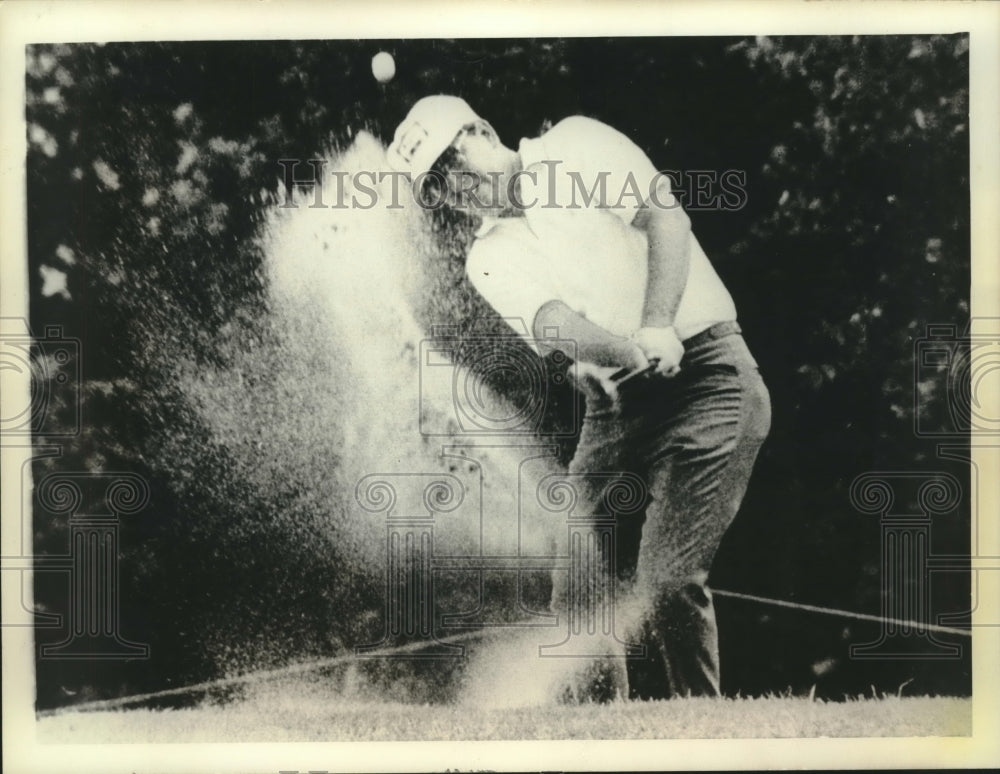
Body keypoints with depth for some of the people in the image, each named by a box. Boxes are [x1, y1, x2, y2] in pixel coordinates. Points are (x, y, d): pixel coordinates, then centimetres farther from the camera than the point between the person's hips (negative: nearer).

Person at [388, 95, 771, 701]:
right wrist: (633, 352, -30)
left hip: (708, 372, -5)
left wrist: (658, 327, -23)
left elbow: (666, 217, -9)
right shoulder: (491, 260, 8)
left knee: (665, 584, -15)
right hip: (615, 405, 5)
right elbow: (555, 325, -10)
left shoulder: (576, 145, 2)